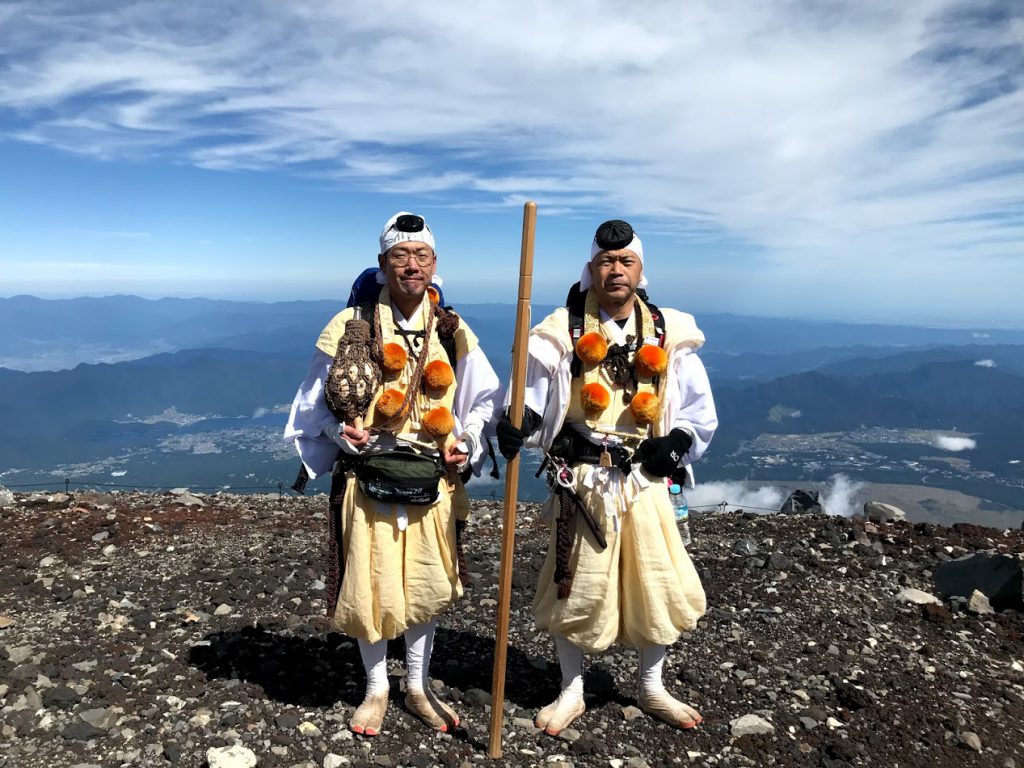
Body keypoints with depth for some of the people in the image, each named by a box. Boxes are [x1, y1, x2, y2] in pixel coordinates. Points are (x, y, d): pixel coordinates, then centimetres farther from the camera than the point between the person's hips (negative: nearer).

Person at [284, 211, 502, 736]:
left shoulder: (453, 332, 2)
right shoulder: (351, 326, -5)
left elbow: (485, 399, 9)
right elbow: (317, 400, 2)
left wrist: (467, 443, -7)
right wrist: (339, 431, -17)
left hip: (432, 481, 3)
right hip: (368, 479, -2)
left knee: (426, 584, 13)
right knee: (369, 587, 7)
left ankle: (417, 686, 34)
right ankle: (376, 689, 31)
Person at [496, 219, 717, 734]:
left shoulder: (668, 333, 4)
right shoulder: (562, 331, -4)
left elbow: (700, 411, 11)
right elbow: (530, 401, -4)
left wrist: (677, 440, -6)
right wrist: (514, 427, -25)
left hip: (644, 481, 3)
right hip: (581, 481, -2)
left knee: (658, 583, 10)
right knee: (575, 586, 7)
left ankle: (652, 686, 35)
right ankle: (571, 692, 29)